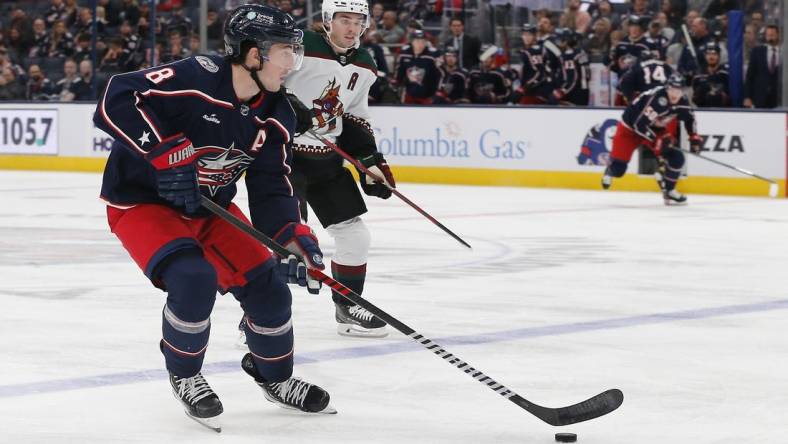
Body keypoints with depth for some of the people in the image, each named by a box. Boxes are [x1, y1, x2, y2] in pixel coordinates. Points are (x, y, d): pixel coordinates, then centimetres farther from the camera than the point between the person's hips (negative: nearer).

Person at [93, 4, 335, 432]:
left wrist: (293, 236, -23)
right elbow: (116, 99, -36)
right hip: (140, 200, -7)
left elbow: (271, 184, -6)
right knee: (194, 279, -29)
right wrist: (166, 152, -40)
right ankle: (184, 376, -1)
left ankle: (275, 376, 31)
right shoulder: (194, 78, -30)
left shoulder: (275, 114, -7)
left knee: (266, 284, 3)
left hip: (210, 205, 7)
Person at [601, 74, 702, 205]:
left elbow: (689, 118, 11)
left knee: (676, 158, -12)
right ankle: (610, 170, 31)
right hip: (630, 128, -6)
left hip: (656, 129, 6)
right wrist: (657, 141, -34)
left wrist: (694, 137, 1)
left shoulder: (682, 101, -12)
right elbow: (639, 124, -35)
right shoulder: (655, 97, -35)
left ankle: (668, 190, 5)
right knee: (618, 169, -8)